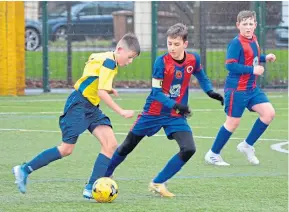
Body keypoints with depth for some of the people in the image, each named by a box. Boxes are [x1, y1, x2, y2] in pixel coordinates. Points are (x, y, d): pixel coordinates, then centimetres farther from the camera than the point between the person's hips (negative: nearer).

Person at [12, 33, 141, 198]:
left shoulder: (105, 58, 12)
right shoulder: (109, 62, -17)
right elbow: (101, 92, -23)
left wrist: (109, 90, 10)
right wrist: (121, 112, -20)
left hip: (91, 108, 9)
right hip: (78, 104, -9)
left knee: (111, 145, -5)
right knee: (67, 149, -8)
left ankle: (91, 188, -6)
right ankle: (24, 170, 5)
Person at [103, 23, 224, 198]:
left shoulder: (193, 60, -7)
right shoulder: (162, 61, -19)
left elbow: (200, 75, 17)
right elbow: (156, 91, -20)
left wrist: (210, 91, 0)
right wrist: (175, 105, -33)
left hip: (177, 116, 3)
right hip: (154, 112, -3)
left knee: (189, 149, -17)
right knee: (128, 146, 8)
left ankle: (158, 183, -4)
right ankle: (105, 175, 31)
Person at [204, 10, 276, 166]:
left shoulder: (253, 40, 8)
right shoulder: (236, 43, -17)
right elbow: (230, 65, -23)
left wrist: (265, 58, 8)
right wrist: (252, 70, -25)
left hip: (252, 88, 8)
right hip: (236, 89, -8)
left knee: (269, 113, -2)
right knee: (233, 122, -2)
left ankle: (247, 146, 12)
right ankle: (212, 154, 14)